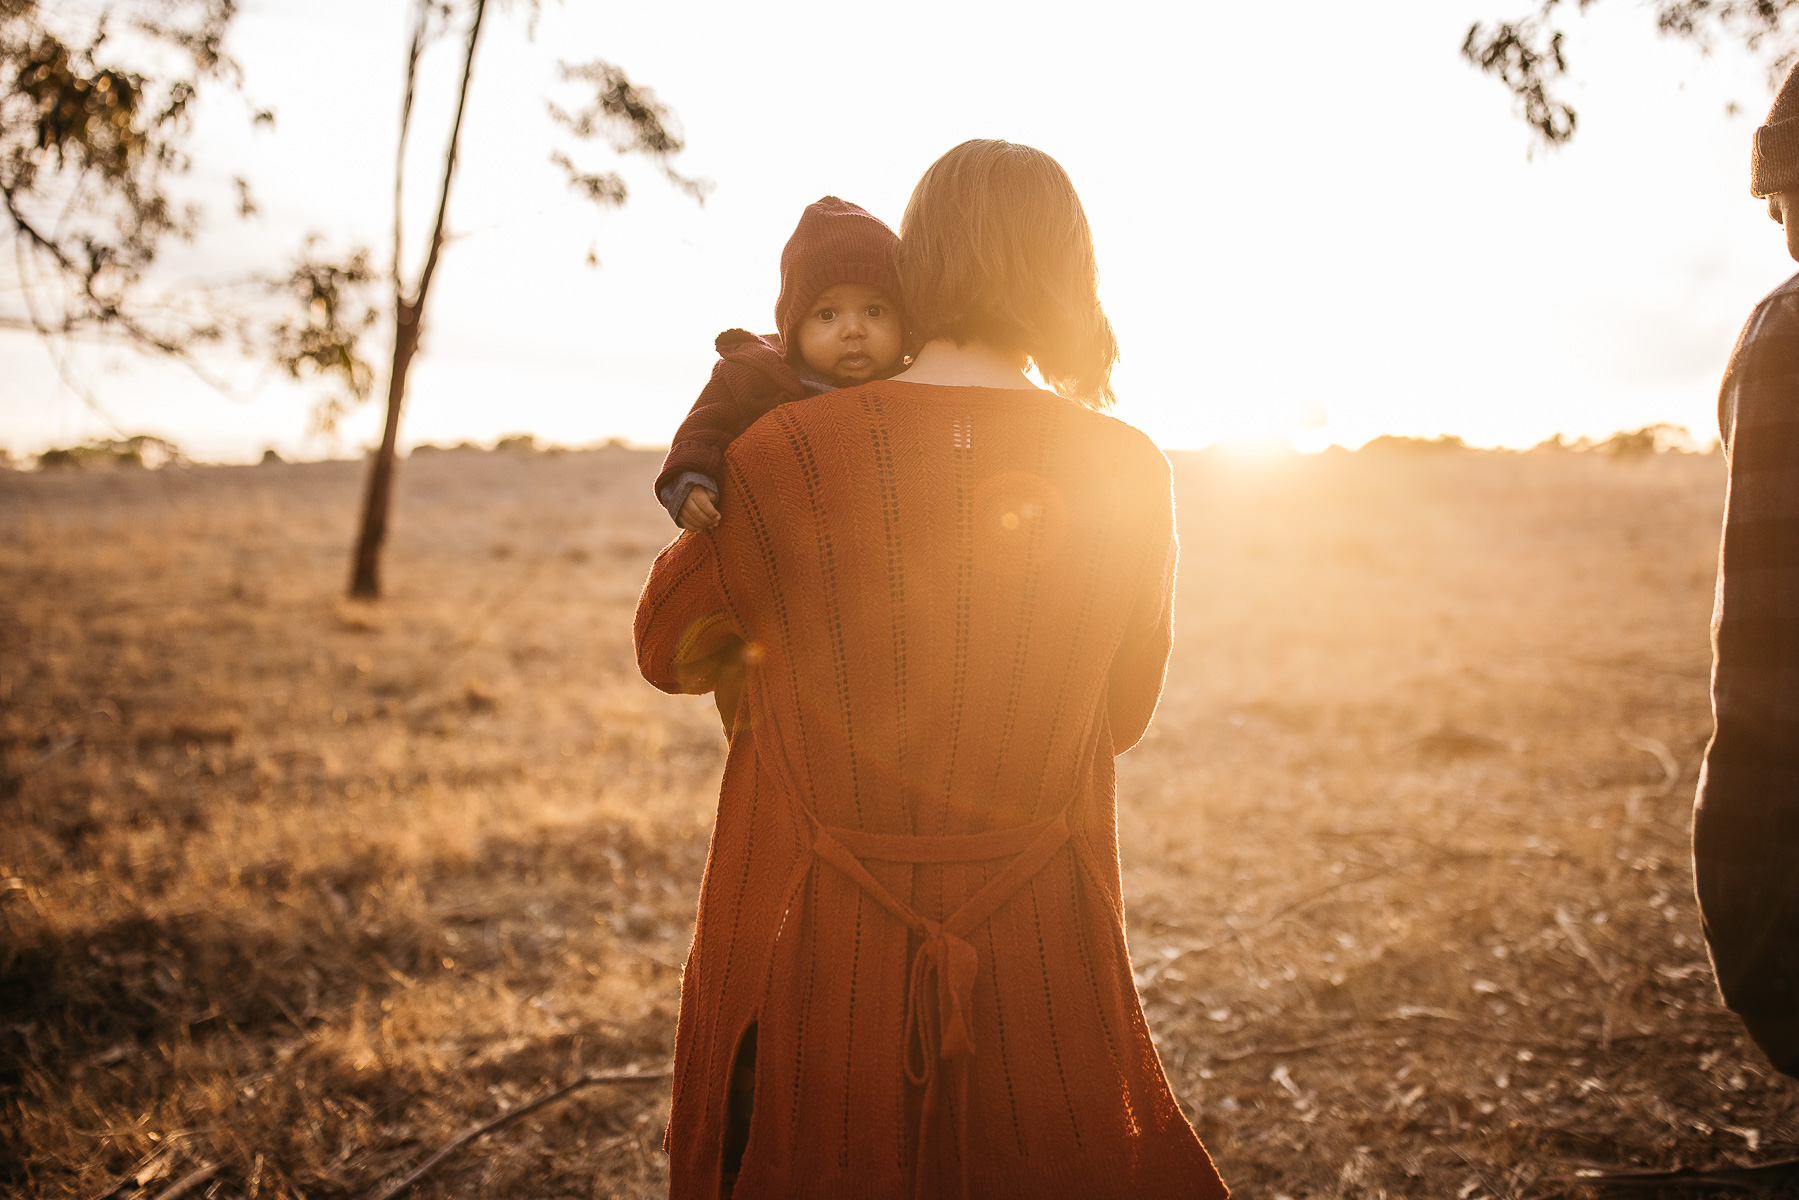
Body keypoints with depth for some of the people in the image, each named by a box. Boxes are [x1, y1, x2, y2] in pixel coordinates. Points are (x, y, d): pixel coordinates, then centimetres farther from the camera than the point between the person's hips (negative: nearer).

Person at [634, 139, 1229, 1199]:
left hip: (814, 960, -1)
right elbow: (1124, 715, 7)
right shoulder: (1132, 476, -7)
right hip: (1035, 973, 1)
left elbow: (670, 653, 5)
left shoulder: (786, 454, -12)